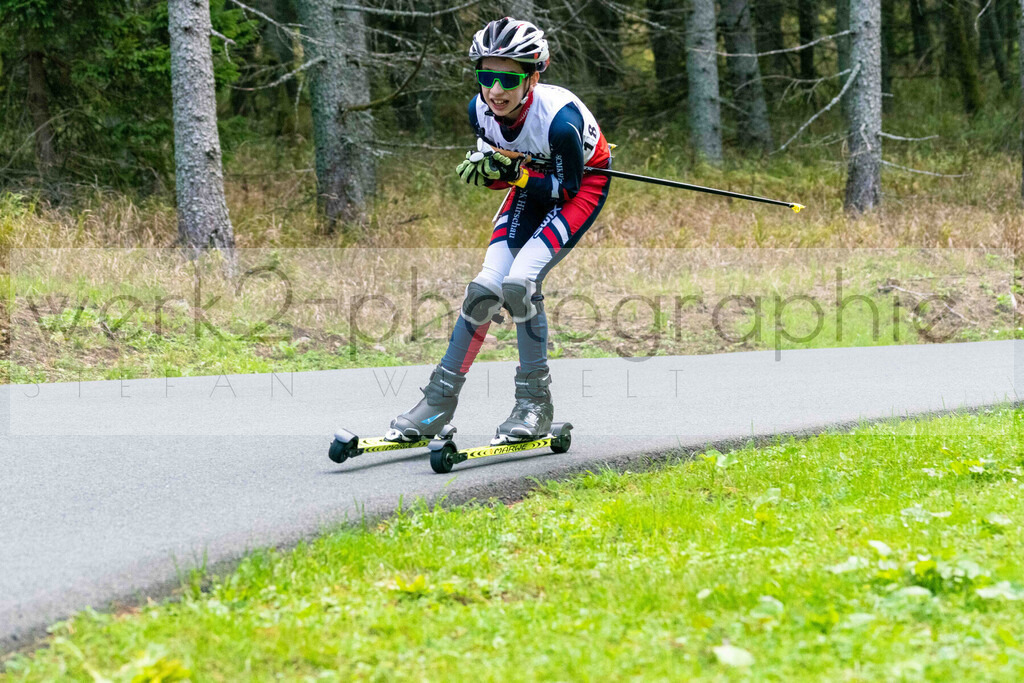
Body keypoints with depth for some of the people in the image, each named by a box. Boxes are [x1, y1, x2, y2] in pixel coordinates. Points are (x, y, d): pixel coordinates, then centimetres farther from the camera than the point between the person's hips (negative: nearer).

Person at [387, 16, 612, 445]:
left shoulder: (558, 117, -35)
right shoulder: (481, 109, -18)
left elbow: (567, 186, -23)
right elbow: (498, 168, -2)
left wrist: (515, 173, -32)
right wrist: (487, 171, -24)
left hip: (583, 185, -6)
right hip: (534, 184, 6)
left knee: (519, 282, -24)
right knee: (487, 286, -8)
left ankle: (535, 402, -9)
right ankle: (439, 401, 1)